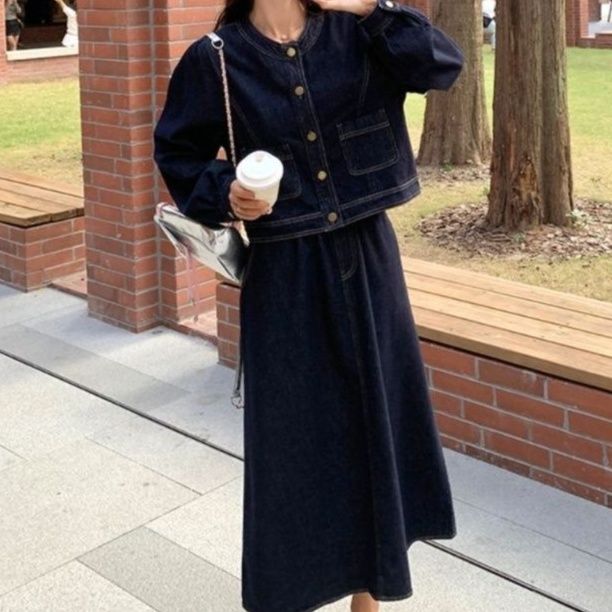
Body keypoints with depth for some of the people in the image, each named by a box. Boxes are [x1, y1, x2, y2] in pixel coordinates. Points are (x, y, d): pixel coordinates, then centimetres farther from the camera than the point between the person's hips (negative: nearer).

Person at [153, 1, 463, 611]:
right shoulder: (218, 58, -4)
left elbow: (444, 65, -5)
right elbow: (176, 152, 5)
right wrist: (224, 195, -12)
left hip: (367, 258, 3)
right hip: (285, 275, -3)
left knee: (374, 415, 12)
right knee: (290, 434, 5)